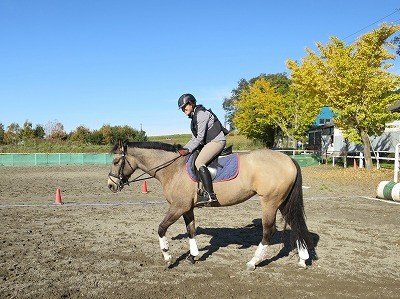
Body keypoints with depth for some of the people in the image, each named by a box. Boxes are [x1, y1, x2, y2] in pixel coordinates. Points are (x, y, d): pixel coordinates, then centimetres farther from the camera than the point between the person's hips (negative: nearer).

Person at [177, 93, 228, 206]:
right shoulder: (194, 116, 18)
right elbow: (194, 138, 18)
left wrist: (188, 150, -17)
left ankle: (210, 195, -31)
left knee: (199, 163, -26)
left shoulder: (201, 114, -13)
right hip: (208, 142, 11)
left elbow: (199, 138, -18)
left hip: (217, 141, -11)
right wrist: (184, 149, 6)